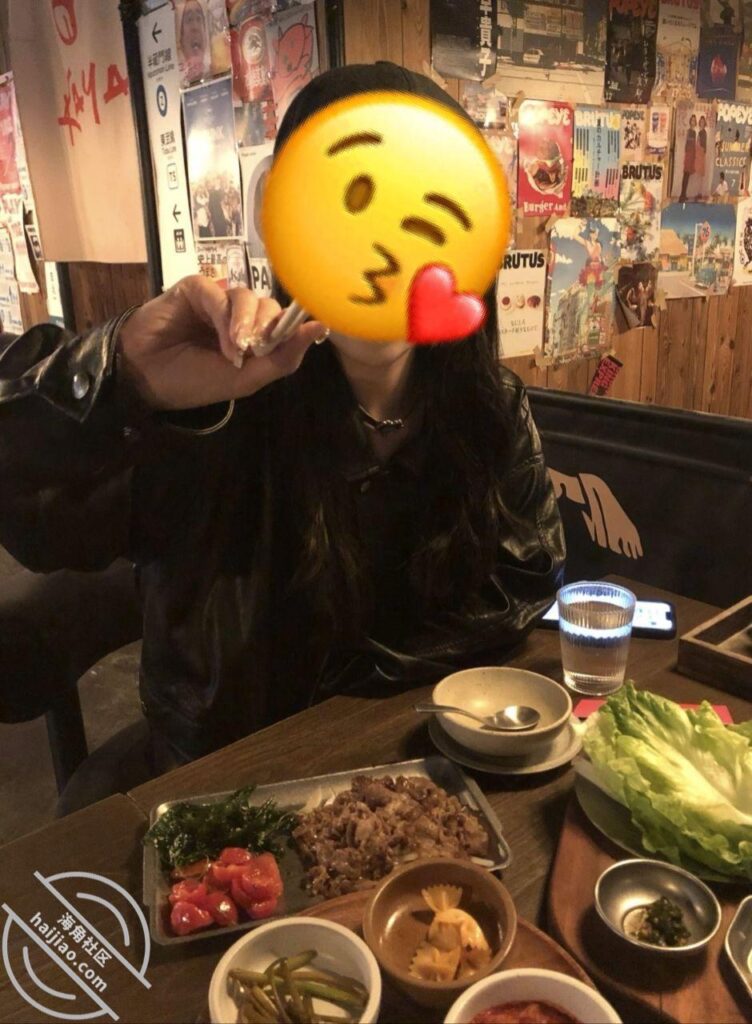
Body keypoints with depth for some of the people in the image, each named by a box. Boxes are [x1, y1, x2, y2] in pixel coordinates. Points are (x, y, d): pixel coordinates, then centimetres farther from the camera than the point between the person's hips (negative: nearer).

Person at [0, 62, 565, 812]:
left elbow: (529, 585, 0)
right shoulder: (216, 409, -20)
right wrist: (125, 380, -48)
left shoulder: (492, 410, -7)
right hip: (222, 777, 0)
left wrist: (357, 677, -7)